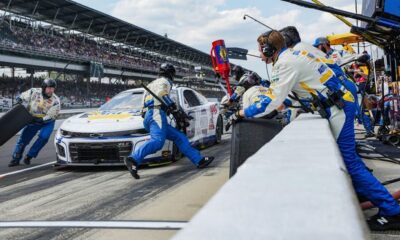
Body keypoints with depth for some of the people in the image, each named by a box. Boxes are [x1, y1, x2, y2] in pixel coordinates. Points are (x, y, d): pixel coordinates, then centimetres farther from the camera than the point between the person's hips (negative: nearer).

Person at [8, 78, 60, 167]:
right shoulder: (34, 92, -14)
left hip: (47, 122, -1)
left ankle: (29, 156, -7)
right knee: (23, 138, -2)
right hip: (33, 120, 2)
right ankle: (15, 159, 13)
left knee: (44, 137, -23)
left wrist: (41, 119, -30)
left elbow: (51, 116, -19)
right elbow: (21, 98, -1)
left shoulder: (55, 101, -19)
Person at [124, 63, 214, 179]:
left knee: (180, 137, 6)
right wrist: (173, 105, -7)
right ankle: (133, 159, -48)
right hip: (156, 113, -9)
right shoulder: (164, 81, 9)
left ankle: (199, 160, 2)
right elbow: (161, 94, -13)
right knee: (158, 140, -31)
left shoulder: (152, 84, 34)